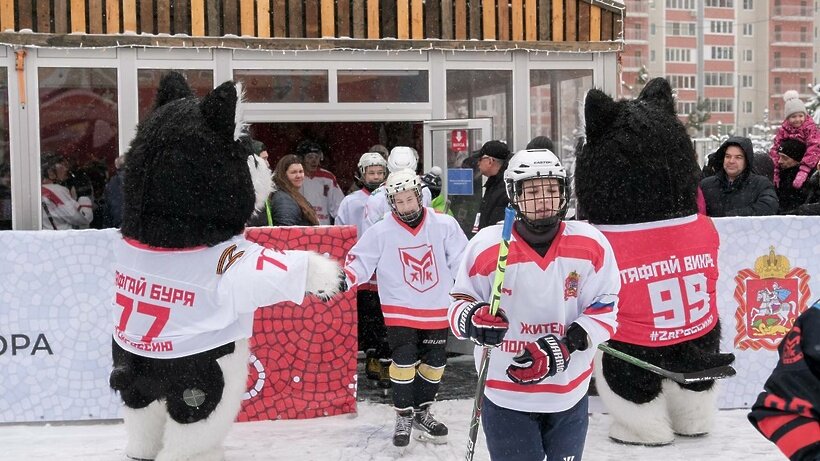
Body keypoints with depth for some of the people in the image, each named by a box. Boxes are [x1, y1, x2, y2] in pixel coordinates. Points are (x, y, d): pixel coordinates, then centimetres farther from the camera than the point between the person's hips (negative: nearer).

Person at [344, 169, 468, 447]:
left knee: (434, 362, 10)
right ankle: (404, 416, 12)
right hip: (400, 310, -2)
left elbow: (461, 260, -1)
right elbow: (359, 262, -5)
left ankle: (422, 412, 30)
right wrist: (341, 281, -21)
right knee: (404, 361, -7)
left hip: (436, 309, 2)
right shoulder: (381, 232, -8)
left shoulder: (444, 225, -6)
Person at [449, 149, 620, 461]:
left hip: (570, 393, 3)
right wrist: (473, 319, -28)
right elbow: (459, 304, -4)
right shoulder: (487, 247, -15)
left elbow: (604, 310, -6)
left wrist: (563, 348, -21)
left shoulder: (591, 245, -11)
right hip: (506, 397, -2)